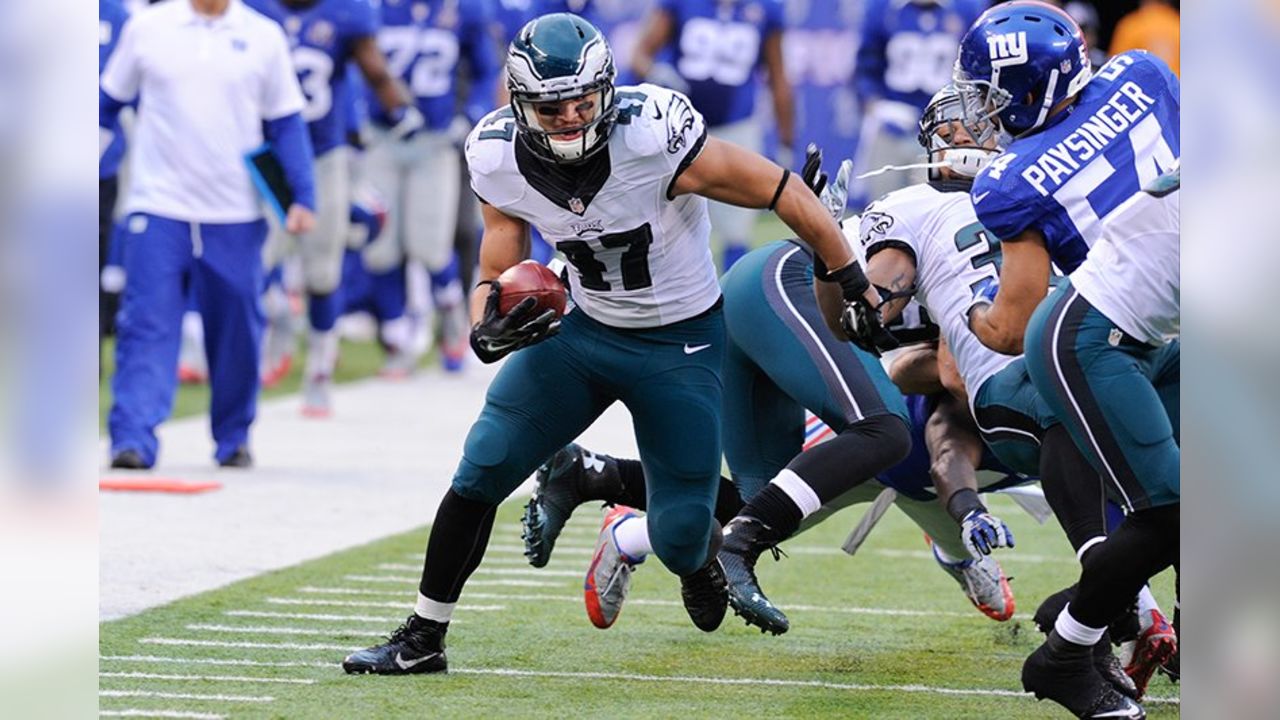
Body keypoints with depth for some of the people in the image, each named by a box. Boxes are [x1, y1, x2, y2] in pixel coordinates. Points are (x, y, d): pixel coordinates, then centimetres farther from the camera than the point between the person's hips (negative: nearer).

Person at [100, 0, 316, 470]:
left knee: (236, 332, 8)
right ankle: (132, 440, -11)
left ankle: (233, 437, 24)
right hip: (159, 208, -1)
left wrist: (302, 198, 0)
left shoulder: (264, 38, 3)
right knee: (147, 327, -8)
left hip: (234, 217, 1)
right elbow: (109, 101, 12)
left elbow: (286, 125, 7)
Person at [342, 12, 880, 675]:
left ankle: (702, 560, 37)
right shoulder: (501, 161, -15)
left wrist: (855, 285, -14)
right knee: (481, 469, -8)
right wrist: (486, 332, -25)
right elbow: (494, 276, -2)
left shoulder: (653, 137, -31)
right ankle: (422, 638, 5)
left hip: (682, 341, -3)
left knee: (679, 538, -3)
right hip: (585, 328, 4)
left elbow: (783, 192, -21)